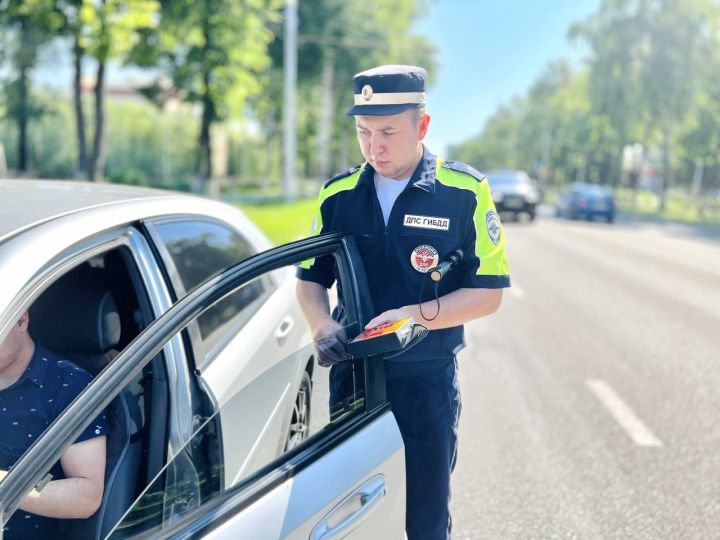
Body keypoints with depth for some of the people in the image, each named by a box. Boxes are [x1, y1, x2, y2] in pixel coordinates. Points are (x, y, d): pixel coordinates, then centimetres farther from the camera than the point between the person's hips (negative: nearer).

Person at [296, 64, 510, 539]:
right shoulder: (338, 195, 2)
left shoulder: (466, 193, -9)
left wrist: (416, 315, -22)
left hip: (427, 380, -2)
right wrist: (321, 322, -10)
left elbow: (488, 292, -9)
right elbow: (311, 278, 11)